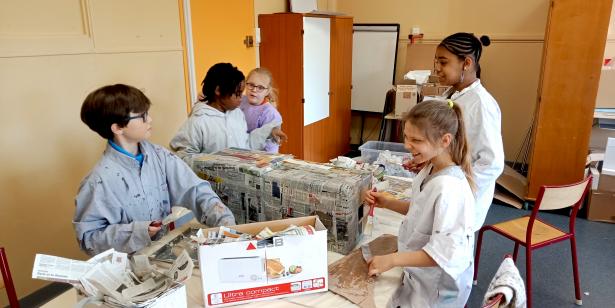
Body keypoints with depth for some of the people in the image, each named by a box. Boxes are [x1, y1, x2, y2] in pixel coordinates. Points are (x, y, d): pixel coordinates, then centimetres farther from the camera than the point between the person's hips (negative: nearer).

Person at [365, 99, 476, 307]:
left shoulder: (449, 188, -30)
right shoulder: (430, 171, -4)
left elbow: (444, 252, -30)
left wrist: (392, 260, -27)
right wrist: (387, 203, 0)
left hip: (437, 290, -7)